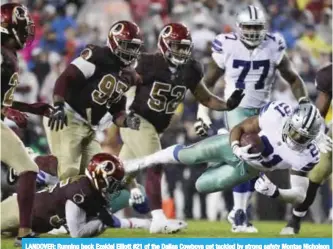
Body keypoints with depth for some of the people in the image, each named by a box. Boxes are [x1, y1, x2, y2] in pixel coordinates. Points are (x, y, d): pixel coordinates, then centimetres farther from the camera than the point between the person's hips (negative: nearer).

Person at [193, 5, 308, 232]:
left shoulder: (274, 48, -7)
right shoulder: (227, 47, -11)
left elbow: (293, 79, 4)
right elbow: (207, 83, 0)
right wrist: (203, 114, -4)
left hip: (263, 111, 3)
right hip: (237, 109, -3)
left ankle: (239, 211, 20)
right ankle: (239, 217, -12)